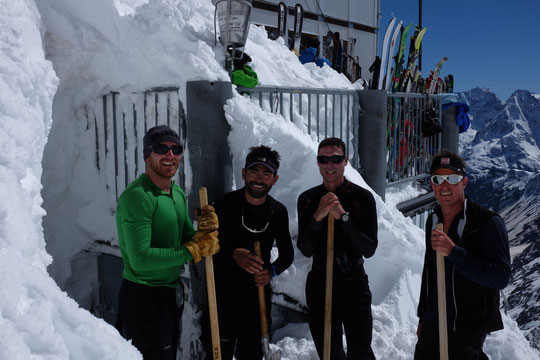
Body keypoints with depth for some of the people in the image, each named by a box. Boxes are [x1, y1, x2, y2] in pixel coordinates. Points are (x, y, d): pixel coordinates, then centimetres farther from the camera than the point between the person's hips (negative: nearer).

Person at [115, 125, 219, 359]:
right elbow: (140, 259, -28)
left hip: (170, 294, 9)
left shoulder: (178, 193, 8)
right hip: (142, 298, -9)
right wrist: (193, 251, -21)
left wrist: (206, 230, -10)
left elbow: (187, 239, 12)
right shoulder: (137, 195, -21)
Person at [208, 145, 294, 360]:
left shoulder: (278, 211, 2)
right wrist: (234, 254, -28)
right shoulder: (226, 204, -10)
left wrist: (272, 271, -9)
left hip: (260, 290, 4)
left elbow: (287, 253, 10)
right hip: (225, 291, -3)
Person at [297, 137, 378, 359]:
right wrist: (318, 216, -22)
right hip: (320, 284, 2)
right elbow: (306, 250, -7)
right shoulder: (307, 199, 0)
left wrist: (343, 216, -23)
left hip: (354, 284, -2)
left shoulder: (363, 197, -6)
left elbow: (369, 249, -13)